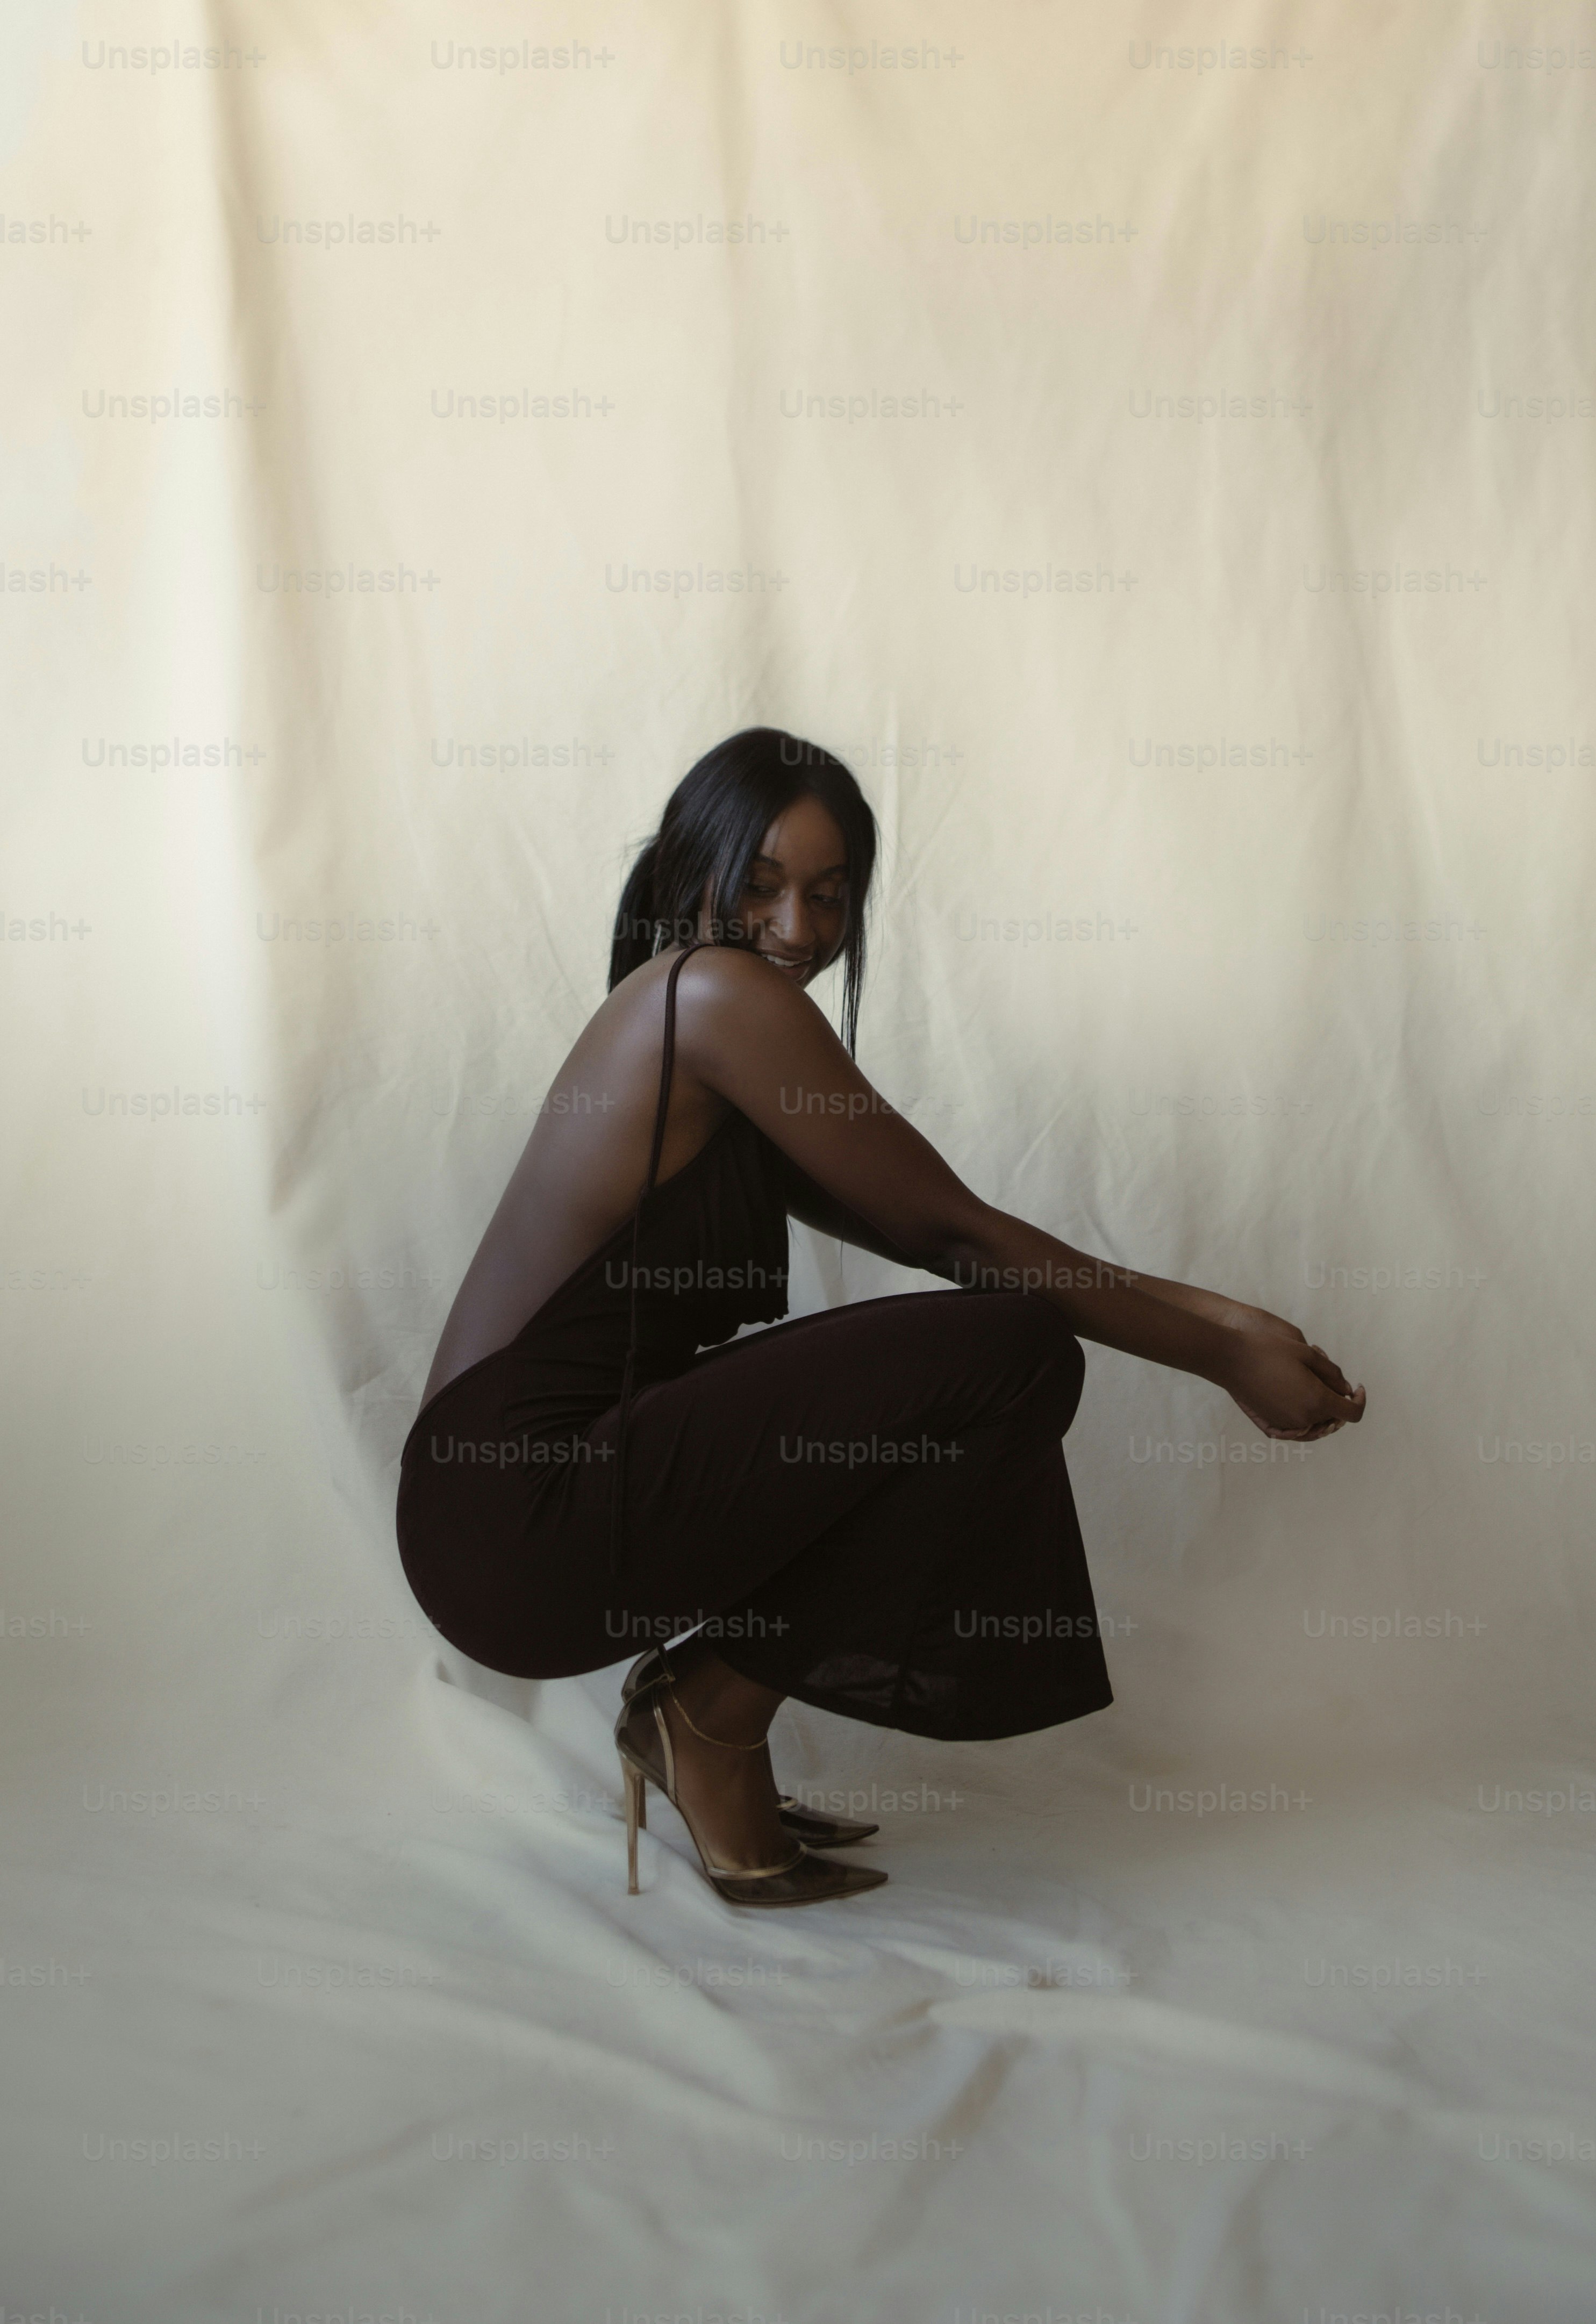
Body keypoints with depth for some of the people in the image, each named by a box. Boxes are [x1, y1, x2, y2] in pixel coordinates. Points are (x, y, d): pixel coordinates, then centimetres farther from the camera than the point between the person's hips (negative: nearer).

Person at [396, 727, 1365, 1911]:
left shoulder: (707, 1051, 18)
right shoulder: (718, 993, -11)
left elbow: (927, 1239, 14)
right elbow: (949, 1228, -9)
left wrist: (1208, 1313, 9)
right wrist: (1227, 1360, -2)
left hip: (516, 1505, 10)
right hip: (519, 1519, -10)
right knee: (1015, 1350, -16)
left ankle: (707, 1681, 15)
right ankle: (714, 1712, -4)